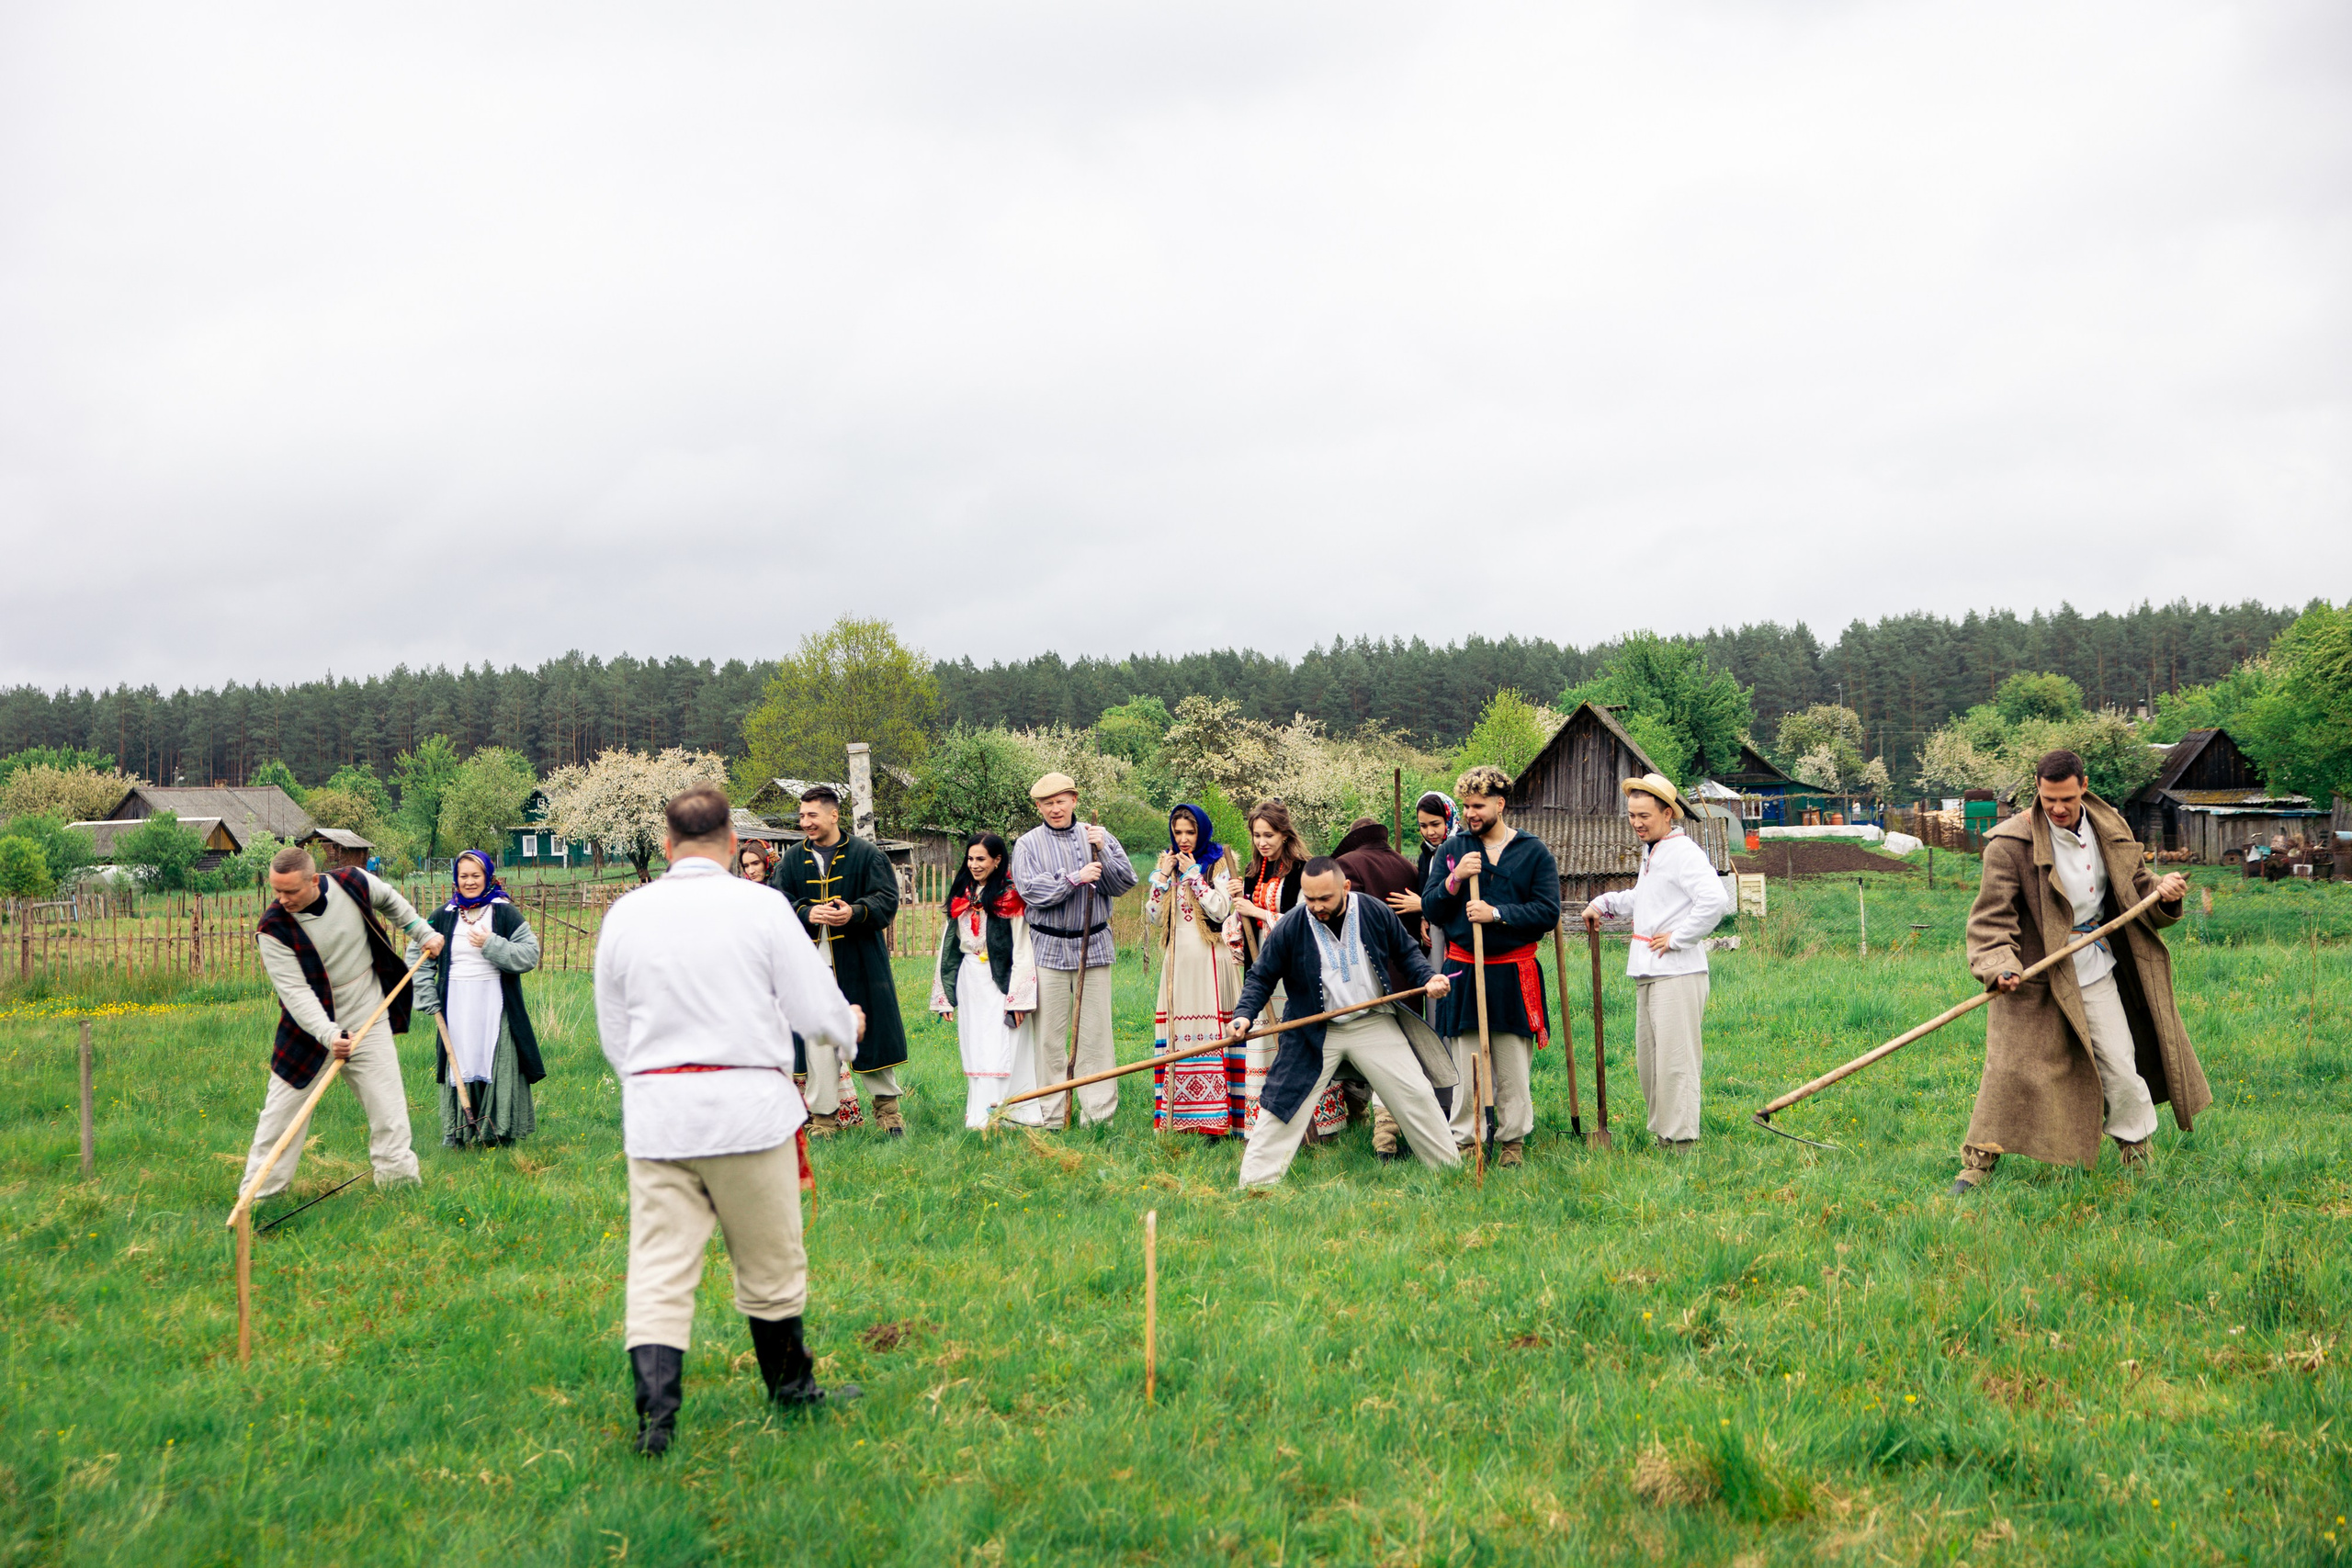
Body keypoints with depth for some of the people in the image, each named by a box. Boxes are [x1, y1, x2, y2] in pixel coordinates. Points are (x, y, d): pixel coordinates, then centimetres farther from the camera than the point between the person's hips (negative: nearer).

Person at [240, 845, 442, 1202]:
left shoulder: (354, 883, -12)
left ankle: (400, 1181, 13)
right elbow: (295, 991, -26)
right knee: (280, 1116, 2)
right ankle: (259, 1193, 14)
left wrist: (423, 932, 13)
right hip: (308, 1029, -2)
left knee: (390, 1113, 2)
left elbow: (390, 900, 14)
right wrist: (328, 1034, -38)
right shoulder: (274, 929, -20)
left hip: (368, 1025, 2)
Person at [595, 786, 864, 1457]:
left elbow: (613, 1035, 14)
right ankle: (790, 1388, 28)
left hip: (654, 1112, 2)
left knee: (658, 1269, 3)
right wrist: (849, 1028, 20)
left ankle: (654, 1411, -8)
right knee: (770, 1264, 13)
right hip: (747, 1105, -2)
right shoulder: (759, 906, -6)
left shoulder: (625, 915, 5)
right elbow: (818, 1013, -3)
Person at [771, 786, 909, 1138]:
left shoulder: (867, 855, 2)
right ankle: (823, 1114, 8)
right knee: (817, 1039, 0)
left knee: (872, 1030, 3)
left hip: (861, 961, -1)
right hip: (812, 961, 2)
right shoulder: (792, 859, 9)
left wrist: (855, 913, -23)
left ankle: (886, 1104, 17)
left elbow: (887, 899, -4)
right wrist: (807, 914, -19)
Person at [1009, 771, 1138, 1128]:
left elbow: (1126, 882, 1)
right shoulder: (1028, 844, 3)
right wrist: (1074, 878, -17)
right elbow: (1029, 890, -10)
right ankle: (1052, 1115, 6)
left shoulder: (1098, 836, 8)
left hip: (1094, 945, 1)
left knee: (1095, 1031, 1)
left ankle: (1098, 1113, 7)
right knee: (1050, 1033, 0)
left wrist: (1102, 852, -13)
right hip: (1049, 948, -1)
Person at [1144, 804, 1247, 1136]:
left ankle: (1213, 1118, -9)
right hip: (1178, 958, 4)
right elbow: (1151, 916, 7)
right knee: (1176, 1032, -1)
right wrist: (1163, 876, -2)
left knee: (1210, 1032, -8)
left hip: (1209, 959, -4)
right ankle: (1176, 1115, 2)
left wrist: (1193, 875, -10)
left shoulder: (1218, 864, 2)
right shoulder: (1168, 863, 14)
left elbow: (1221, 910, -11)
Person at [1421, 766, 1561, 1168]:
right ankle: (1464, 1138, 10)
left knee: (1513, 1064, 2)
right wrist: (1454, 880, -13)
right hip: (1462, 969, 1)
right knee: (1464, 1060, 1)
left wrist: (1496, 914, -13)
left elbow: (1548, 911, -4)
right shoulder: (1451, 849, 9)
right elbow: (1430, 909, 5)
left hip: (1514, 974, -1)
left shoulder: (1534, 852, 4)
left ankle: (1512, 1139, 13)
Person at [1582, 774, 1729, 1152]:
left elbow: (1714, 901, -28)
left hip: (1678, 973, -10)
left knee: (1675, 1060, -8)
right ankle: (1661, 1134, 21)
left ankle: (1681, 1143, -5)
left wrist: (1677, 938, -19)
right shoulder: (1651, 853, 17)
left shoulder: (1685, 852, -14)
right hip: (1647, 972, 10)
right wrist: (1602, 905, 24)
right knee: (1647, 1060, 13)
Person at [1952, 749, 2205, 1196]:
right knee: (2011, 1071, -7)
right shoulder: (2011, 843, -13)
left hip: (2095, 973, 5)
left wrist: (2163, 892, -8)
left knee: (2121, 1066, 10)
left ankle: (2137, 1155, 32)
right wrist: (2000, 967, -30)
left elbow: (2135, 888, 15)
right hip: (2035, 976, -4)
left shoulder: (2108, 829, 4)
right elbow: (1991, 916, -14)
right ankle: (1977, 1165, 5)